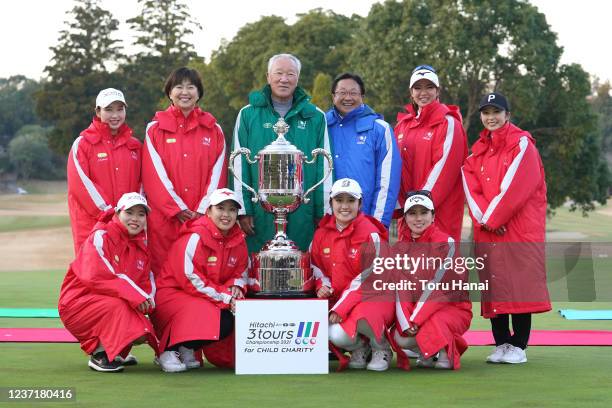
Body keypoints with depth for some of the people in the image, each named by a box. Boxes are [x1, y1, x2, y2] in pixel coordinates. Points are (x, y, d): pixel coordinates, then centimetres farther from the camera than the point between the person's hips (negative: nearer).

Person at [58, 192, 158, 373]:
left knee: (141, 333, -16)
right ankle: (100, 355, -16)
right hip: (78, 302, -7)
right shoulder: (101, 236, -13)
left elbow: (147, 282, 9)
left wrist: (147, 300, -16)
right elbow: (96, 278, -26)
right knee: (116, 306, -35)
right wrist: (133, 295, -29)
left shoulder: (141, 247, 10)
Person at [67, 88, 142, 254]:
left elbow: (141, 182, 18)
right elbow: (79, 183, -9)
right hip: (92, 226, -4)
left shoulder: (135, 145, 15)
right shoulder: (83, 143, 0)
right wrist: (109, 211, -13)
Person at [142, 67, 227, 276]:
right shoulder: (155, 129, 8)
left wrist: (202, 210, -7)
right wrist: (177, 209, -10)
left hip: (205, 218, 1)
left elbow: (217, 174, 5)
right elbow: (155, 174, 0)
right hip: (164, 218, -1)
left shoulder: (214, 130, 12)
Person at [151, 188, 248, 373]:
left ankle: (187, 350, 4)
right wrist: (224, 297, -21)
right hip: (174, 293, -7)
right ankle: (169, 351, -9)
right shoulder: (195, 238, -17)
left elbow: (241, 272, 15)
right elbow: (190, 278, -20)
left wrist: (236, 287, -10)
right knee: (210, 317, -32)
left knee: (230, 321, -18)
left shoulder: (238, 240, 4)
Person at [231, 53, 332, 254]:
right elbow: (239, 165, 5)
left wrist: (324, 211, 4)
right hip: (260, 214, -1)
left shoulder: (315, 117, 10)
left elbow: (324, 166, 9)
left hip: (303, 214, 1)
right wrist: (242, 210, -2)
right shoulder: (248, 115, 7)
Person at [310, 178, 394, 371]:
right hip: (338, 298, 5)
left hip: (374, 296, -4)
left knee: (361, 317, -38)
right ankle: (359, 347, 11)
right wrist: (323, 286, -5)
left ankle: (381, 348, -3)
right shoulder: (322, 232, 6)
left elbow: (368, 279, -15)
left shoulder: (370, 234, -11)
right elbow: (317, 265, 18)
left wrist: (340, 310, -21)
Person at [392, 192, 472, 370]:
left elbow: (438, 286, -18)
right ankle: (427, 354, 10)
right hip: (414, 310, 5)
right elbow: (400, 288, -2)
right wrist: (405, 322, -17)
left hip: (452, 307, -5)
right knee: (401, 338, -22)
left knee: (430, 329, -34)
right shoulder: (401, 247, 6)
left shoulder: (446, 243, -11)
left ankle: (446, 353, -2)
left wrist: (415, 319, -21)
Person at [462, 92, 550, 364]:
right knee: (494, 287, 4)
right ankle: (501, 344, 10)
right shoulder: (478, 151, 15)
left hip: (520, 227, -5)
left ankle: (518, 346, -3)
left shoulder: (522, 144, -1)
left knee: (520, 284, -7)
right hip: (487, 229, 5)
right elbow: (471, 188, 5)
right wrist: (483, 218, -11)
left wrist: (491, 218, -10)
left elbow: (515, 187, -10)